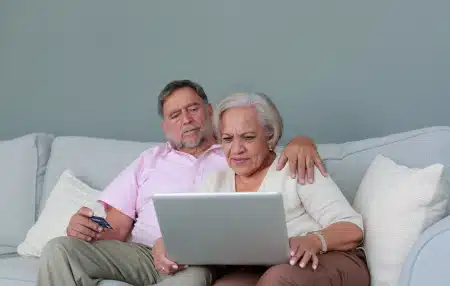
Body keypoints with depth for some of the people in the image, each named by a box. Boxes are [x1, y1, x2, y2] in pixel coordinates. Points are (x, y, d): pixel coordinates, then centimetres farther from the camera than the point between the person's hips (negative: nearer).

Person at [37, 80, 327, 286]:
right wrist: (85, 227, -9)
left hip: (203, 261, -3)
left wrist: (301, 142, -16)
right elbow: (117, 227, 16)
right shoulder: (150, 160, 24)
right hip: (140, 252, 3)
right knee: (60, 249, -23)